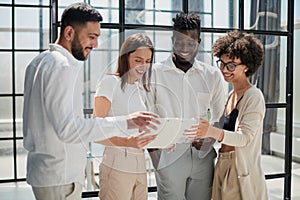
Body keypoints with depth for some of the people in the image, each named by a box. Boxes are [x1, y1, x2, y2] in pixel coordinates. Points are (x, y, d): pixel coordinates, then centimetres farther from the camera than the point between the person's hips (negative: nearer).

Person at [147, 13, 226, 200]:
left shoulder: (213, 75, 6)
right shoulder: (155, 73, -1)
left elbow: (219, 117, 12)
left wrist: (207, 139, -5)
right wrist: (154, 150, -8)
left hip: (203, 156, 3)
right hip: (169, 156, -2)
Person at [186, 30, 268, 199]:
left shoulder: (254, 97, -13)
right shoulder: (232, 95, 11)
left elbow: (245, 137, -22)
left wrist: (212, 131, -37)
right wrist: (202, 130, -1)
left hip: (242, 172, -7)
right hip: (222, 166, 7)